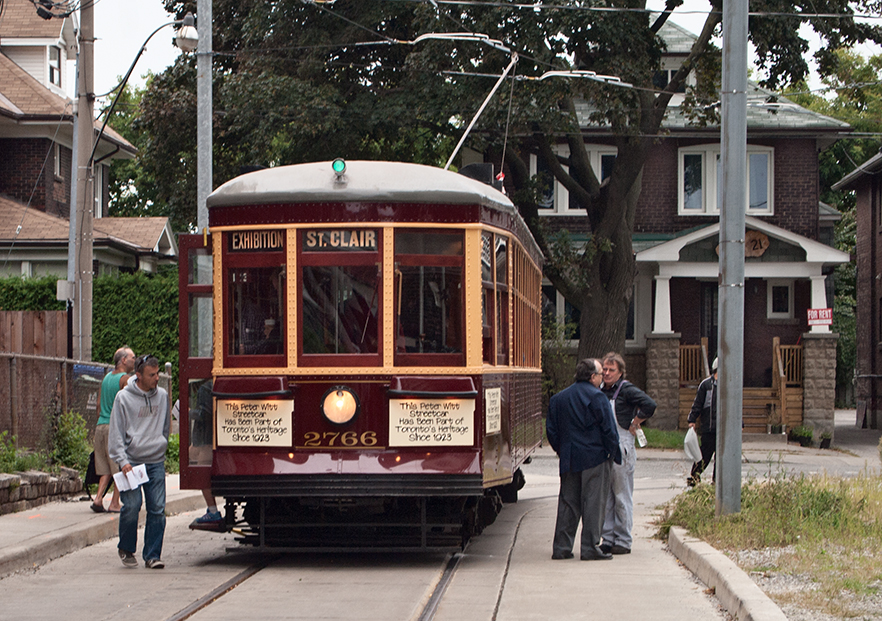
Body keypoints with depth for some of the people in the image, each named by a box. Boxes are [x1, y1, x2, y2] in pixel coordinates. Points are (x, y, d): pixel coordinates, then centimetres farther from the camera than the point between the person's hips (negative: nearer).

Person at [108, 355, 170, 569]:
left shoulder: (162, 395, 8)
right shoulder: (124, 398, -3)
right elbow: (116, 433, -3)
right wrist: (122, 460, -11)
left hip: (156, 462, 3)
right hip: (132, 461, -3)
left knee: (157, 509, -3)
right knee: (131, 507, -9)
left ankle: (153, 555, 5)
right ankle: (126, 549, 13)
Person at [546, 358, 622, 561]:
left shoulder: (559, 398, 11)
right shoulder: (596, 397, -10)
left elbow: (551, 430, 12)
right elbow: (608, 428, -12)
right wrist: (612, 453, 0)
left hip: (569, 460, 6)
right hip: (594, 458, -6)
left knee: (568, 501, 10)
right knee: (593, 501, -2)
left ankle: (561, 546, 8)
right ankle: (590, 548, -3)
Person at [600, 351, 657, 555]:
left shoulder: (626, 389, -7)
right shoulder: (600, 390, 13)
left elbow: (649, 405, -18)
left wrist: (634, 425, -9)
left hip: (621, 448, -7)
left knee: (622, 498, -2)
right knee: (604, 498, 7)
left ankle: (623, 541, 3)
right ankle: (608, 539, 13)